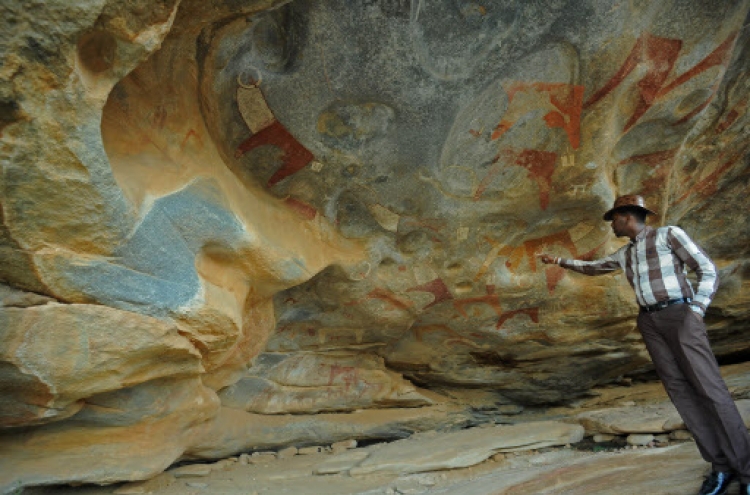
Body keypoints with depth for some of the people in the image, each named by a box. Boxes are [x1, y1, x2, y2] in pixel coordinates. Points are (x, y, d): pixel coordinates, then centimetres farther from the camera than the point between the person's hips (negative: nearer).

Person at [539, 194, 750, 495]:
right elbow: (593, 267, 33)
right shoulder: (624, 254, 18)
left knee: (709, 388, -10)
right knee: (679, 389, -2)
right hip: (649, 323, 5)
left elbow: (708, 271, -2)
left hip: (679, 316, -5)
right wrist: (559, 261, 33)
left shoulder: (669, 234, 0)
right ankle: (721, 466, 2)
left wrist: (697, 310, -13)